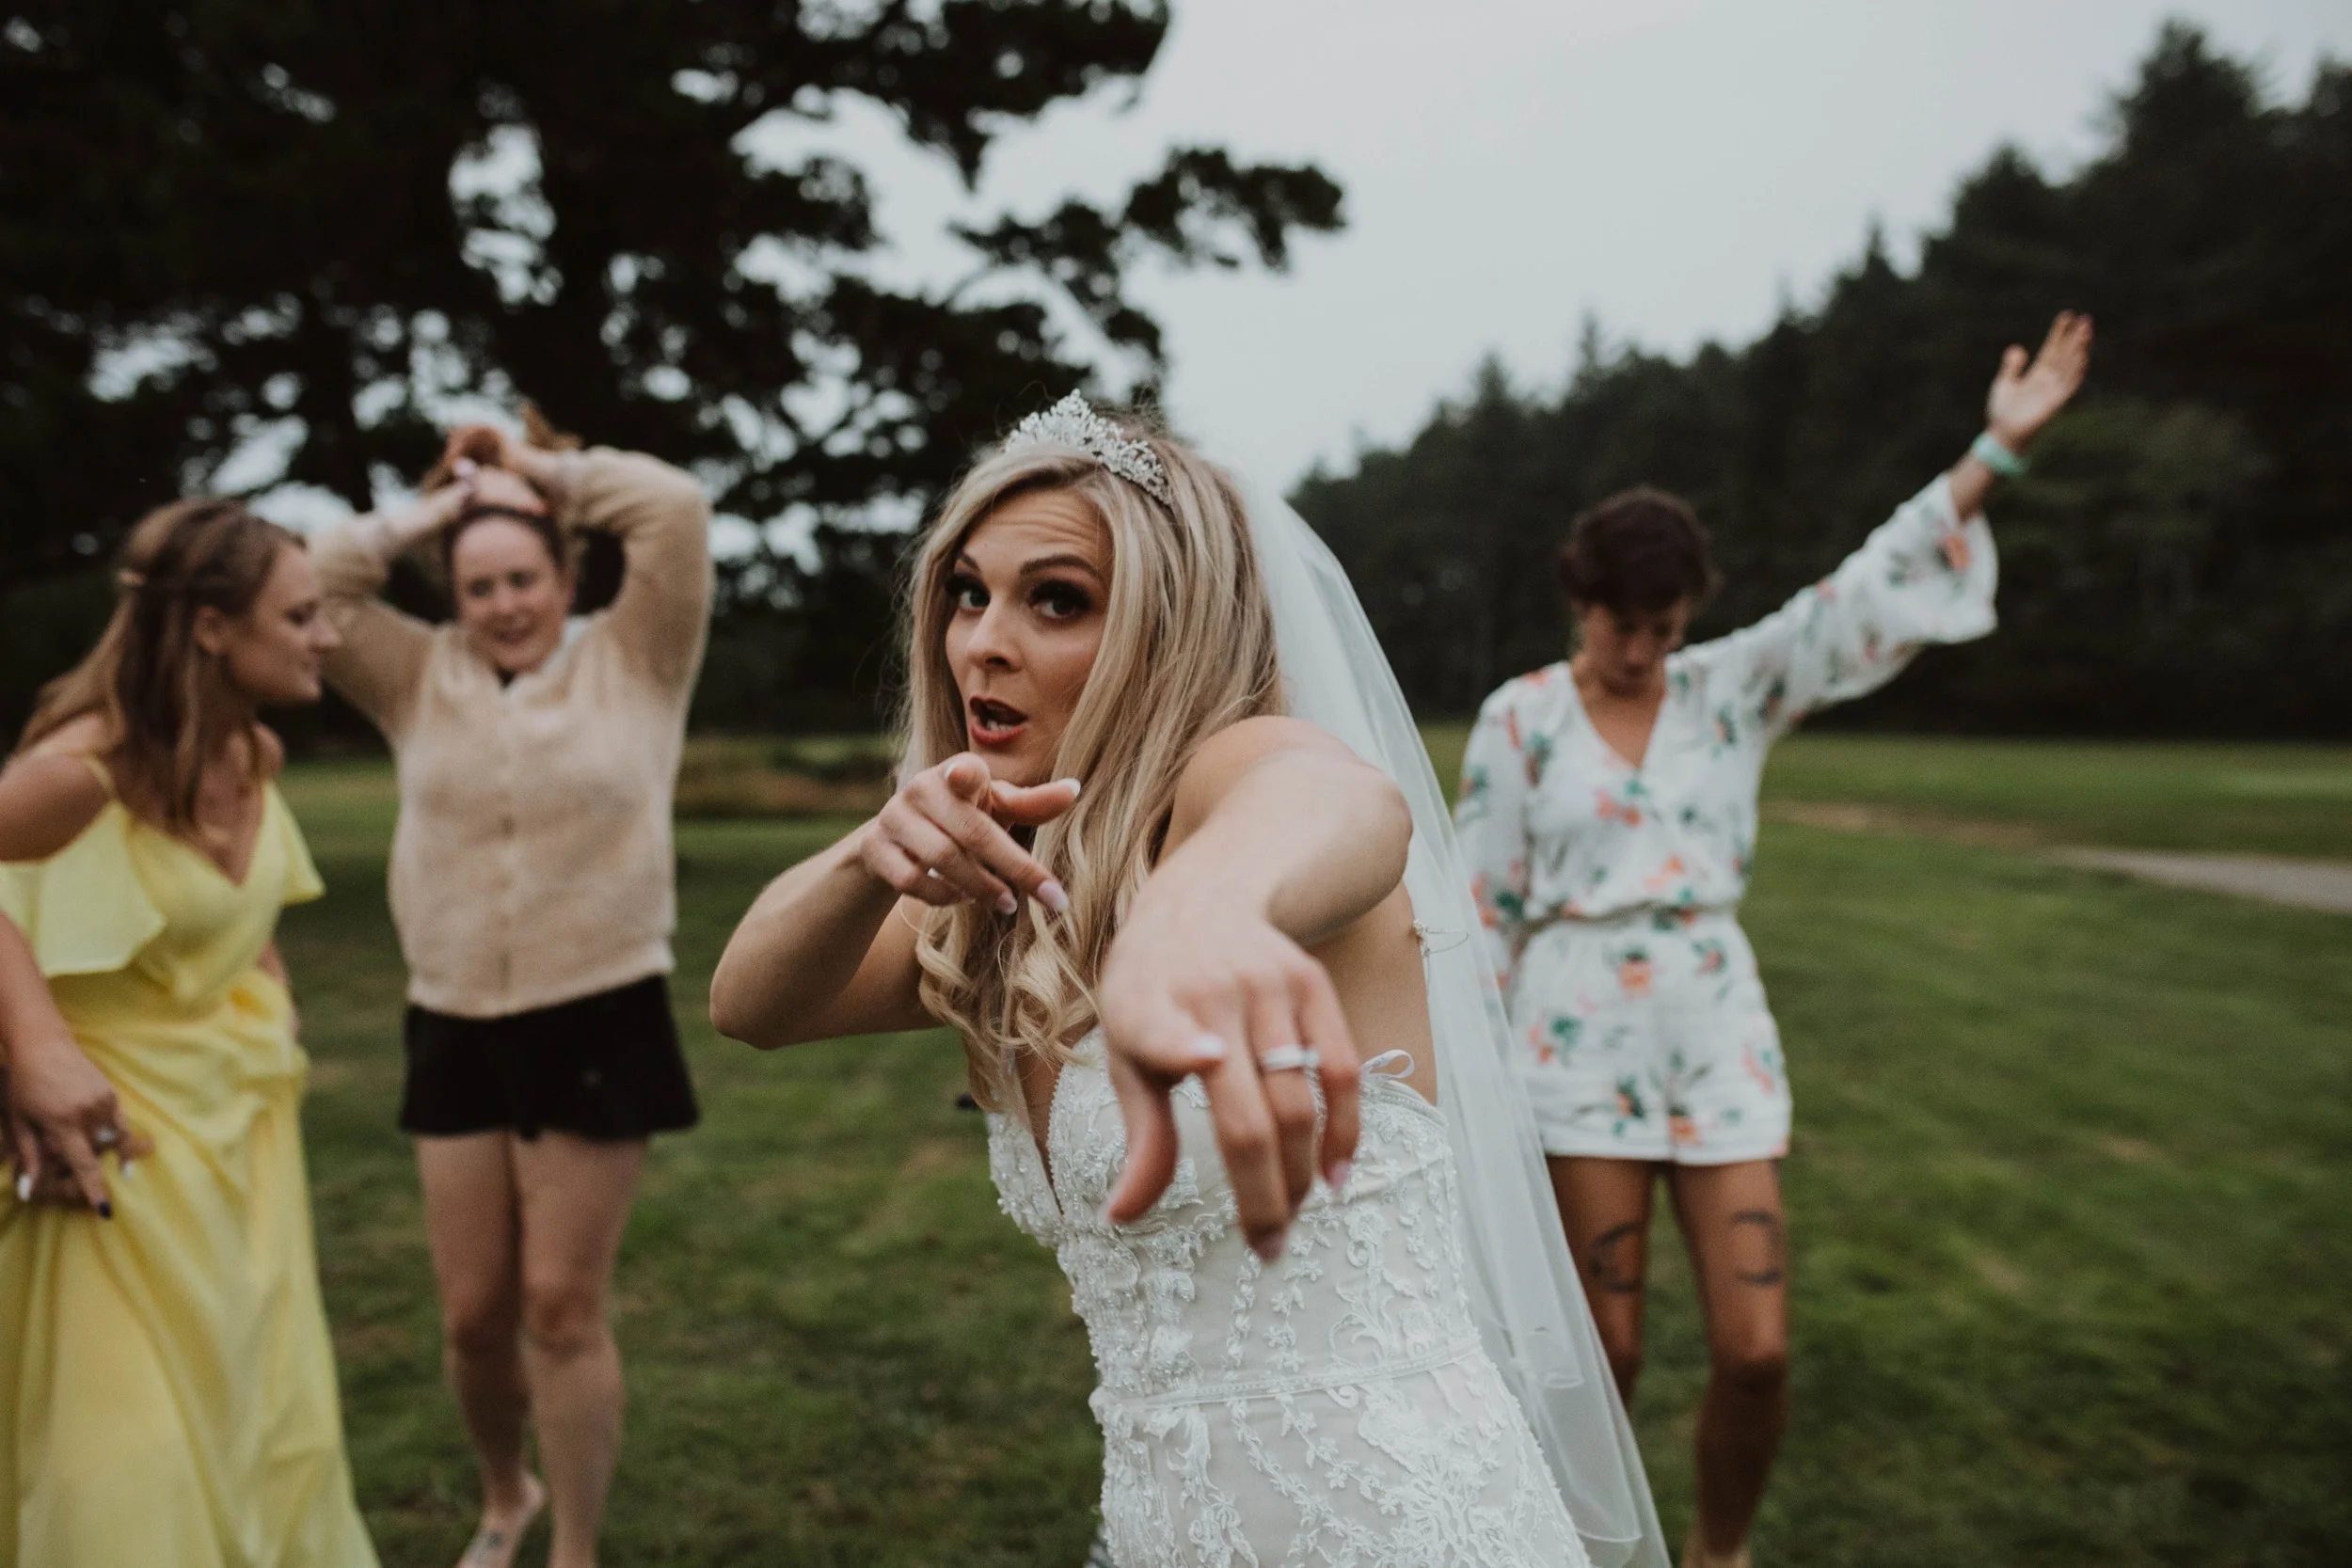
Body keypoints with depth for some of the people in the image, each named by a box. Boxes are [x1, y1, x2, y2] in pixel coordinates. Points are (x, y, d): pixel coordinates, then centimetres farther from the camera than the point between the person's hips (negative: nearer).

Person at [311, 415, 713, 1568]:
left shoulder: (633, 661, 1)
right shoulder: (420, 680, 10)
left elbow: (677, 510, -9)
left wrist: (544, 472, 3)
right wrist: (430, 510, 6)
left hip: (598, 1026, -3)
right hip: (455, 1029, 4)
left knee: (563, 1307, 1)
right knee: (473, 1312, 10)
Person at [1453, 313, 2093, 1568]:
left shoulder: (1733, 689, 6)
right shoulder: (1520, 719, -1)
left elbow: (1866, 593, -5)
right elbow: (1482, 902, 0)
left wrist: (1998, 449, -13)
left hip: (1718, 1033, 3)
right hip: (1581, 1037, -2)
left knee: (1756, 1351, 0)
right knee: (1607, 1352, 3)